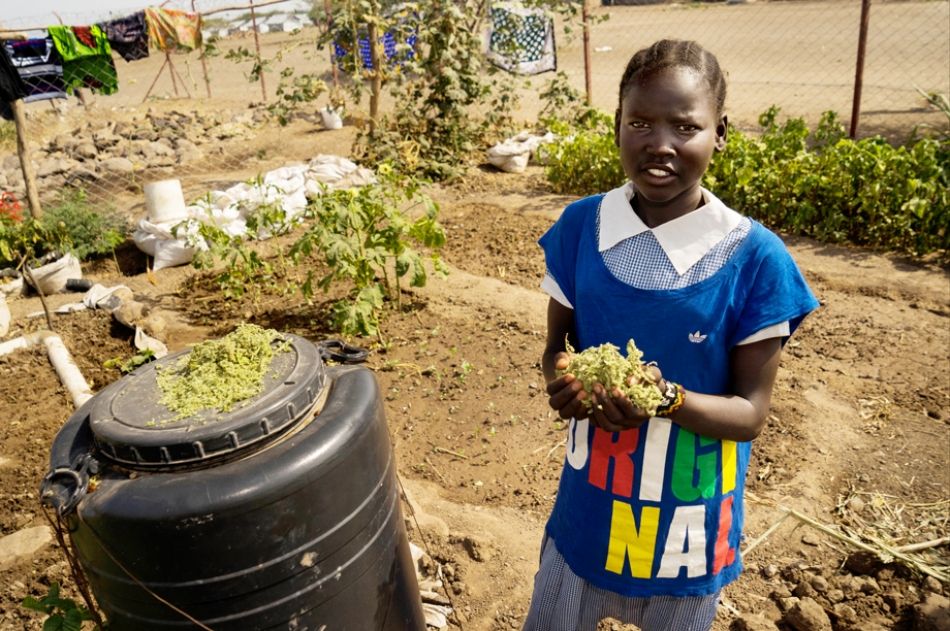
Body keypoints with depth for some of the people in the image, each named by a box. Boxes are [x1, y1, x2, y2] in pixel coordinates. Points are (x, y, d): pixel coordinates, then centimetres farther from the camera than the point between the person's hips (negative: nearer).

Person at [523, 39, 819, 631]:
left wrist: (670, 399, -30)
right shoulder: (580, 226, -9)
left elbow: (750, 413, -11)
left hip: (687, 527, -1)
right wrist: (562, 378, -21)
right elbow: (558, 341, 2)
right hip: (586, 512, 2)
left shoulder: (755, 257, -17)